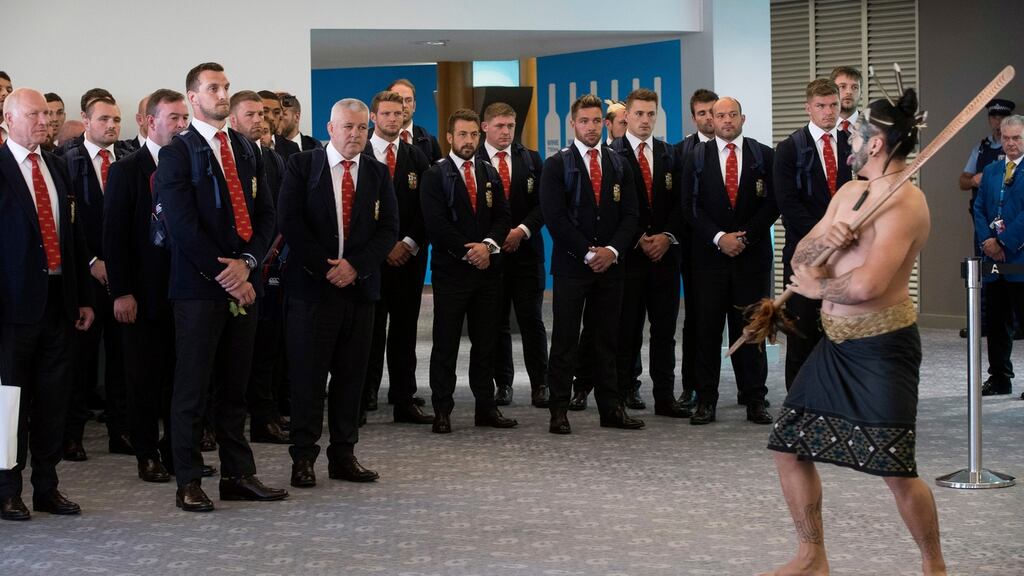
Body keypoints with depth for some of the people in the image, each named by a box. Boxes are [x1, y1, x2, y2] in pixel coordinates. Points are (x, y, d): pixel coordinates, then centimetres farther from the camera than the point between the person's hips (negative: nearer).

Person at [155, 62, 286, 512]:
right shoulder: (177, 153, -5)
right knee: (192, 387, 0)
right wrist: (224, 276, -13)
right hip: (198, 287, -6)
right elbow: (183, 225, -12)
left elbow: (265, 213, 10)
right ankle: (188, 483, 6)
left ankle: (238, 475, 17)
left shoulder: (246, 150, 14)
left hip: (241, 284, 6)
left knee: (235, 386, 11)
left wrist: (247, 262, -6)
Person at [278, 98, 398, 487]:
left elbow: (388, 228, 4)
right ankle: (303, 458, 7)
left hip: (359, 286, 3)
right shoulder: (302, 166, 1)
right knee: (307, 376, 0)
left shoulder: (378, 173, 10)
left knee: (351, 375, 7)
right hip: (311, 284, -3)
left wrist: (355, 265, -10)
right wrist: (325, 266, -11)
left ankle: (343, 455, 14)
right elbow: (289, 222, -6)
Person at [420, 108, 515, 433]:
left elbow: (502, 217, 8)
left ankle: (485, 408, 14)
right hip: (450, 271, -5)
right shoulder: (435, 175, -2)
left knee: (485, 343, 8)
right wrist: (468, 252, -14)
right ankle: (442, 411, 4)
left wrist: (488, 245, -11)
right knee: (445, 345, -1)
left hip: (487, 270, 5)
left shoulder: (490, 175, 14)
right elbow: (436, 224, -11)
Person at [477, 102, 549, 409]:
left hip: (526, 249, 1)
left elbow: (543, 203, 3)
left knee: (532, 320, -1)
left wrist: (522, 230, -11)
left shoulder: (531, 159, 8)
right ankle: (503, 384, 12)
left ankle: (539, 385, 3)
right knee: (496, 322, 5)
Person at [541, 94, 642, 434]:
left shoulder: (619, 166, 12)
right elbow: (554, 217, -8)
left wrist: (613, 250, -9)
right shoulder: (556, 165, 0)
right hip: (571, 266, -3)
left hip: (610, 265, 4)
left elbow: (629, 215, 8)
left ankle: (611, 409, 12)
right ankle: (559, 411, 3)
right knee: (565, 342, -1)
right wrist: (588, 253, -12)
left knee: (606, 340, 8)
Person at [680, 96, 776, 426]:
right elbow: (690, 206, 1)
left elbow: (773, 203, 1)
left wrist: (745, 236, -10)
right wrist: (719, 237, -11)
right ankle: (706, 400, 5)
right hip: (709, 254, 0)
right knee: (707, 328, 0)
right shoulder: (697, 157, 7)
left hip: (753, 254, 0)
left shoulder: (763, 156, 6)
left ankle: (754, 400, 8)